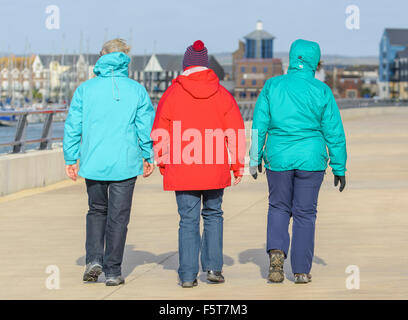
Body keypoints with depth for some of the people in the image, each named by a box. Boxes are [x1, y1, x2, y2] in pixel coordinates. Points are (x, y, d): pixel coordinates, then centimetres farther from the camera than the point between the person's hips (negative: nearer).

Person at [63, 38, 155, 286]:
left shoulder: (85, 89, 0)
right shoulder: (137, 90, -1)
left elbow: (73, 126, 1)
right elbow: (147, 127, 1)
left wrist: (71, 159, 9)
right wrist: (148, 157, 12)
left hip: (93, 163, 1)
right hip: (125, 164, -1)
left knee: (97, 210, 20)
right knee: (118, 217, 6)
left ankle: (94, 259, 5)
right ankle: (113, 271, 7)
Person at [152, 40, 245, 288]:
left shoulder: (172, 94, -1)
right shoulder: (222, 94, 2)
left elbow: (160, 135, 2)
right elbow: (236, 132, 1)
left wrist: (163, 163, 15)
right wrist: (238, 165, 9)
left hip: (182, 170, -1)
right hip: (215, 169, 1)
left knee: (188, 220, 2)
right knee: (213, 215, 17)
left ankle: (188, 275, 0)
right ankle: (213, 267, 10)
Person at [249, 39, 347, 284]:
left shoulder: (272, 86, -1)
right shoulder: (322, 91, -3)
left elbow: (259, 124, 1)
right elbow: (334, 132, -1)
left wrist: (255, 158, 10)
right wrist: (339, 168, 5)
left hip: (278, 158, 1)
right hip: (311, 160, -1)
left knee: (279, 207, 17)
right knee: (305, 213, 9)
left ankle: (276, 250, -7)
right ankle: (301, 270, 10)